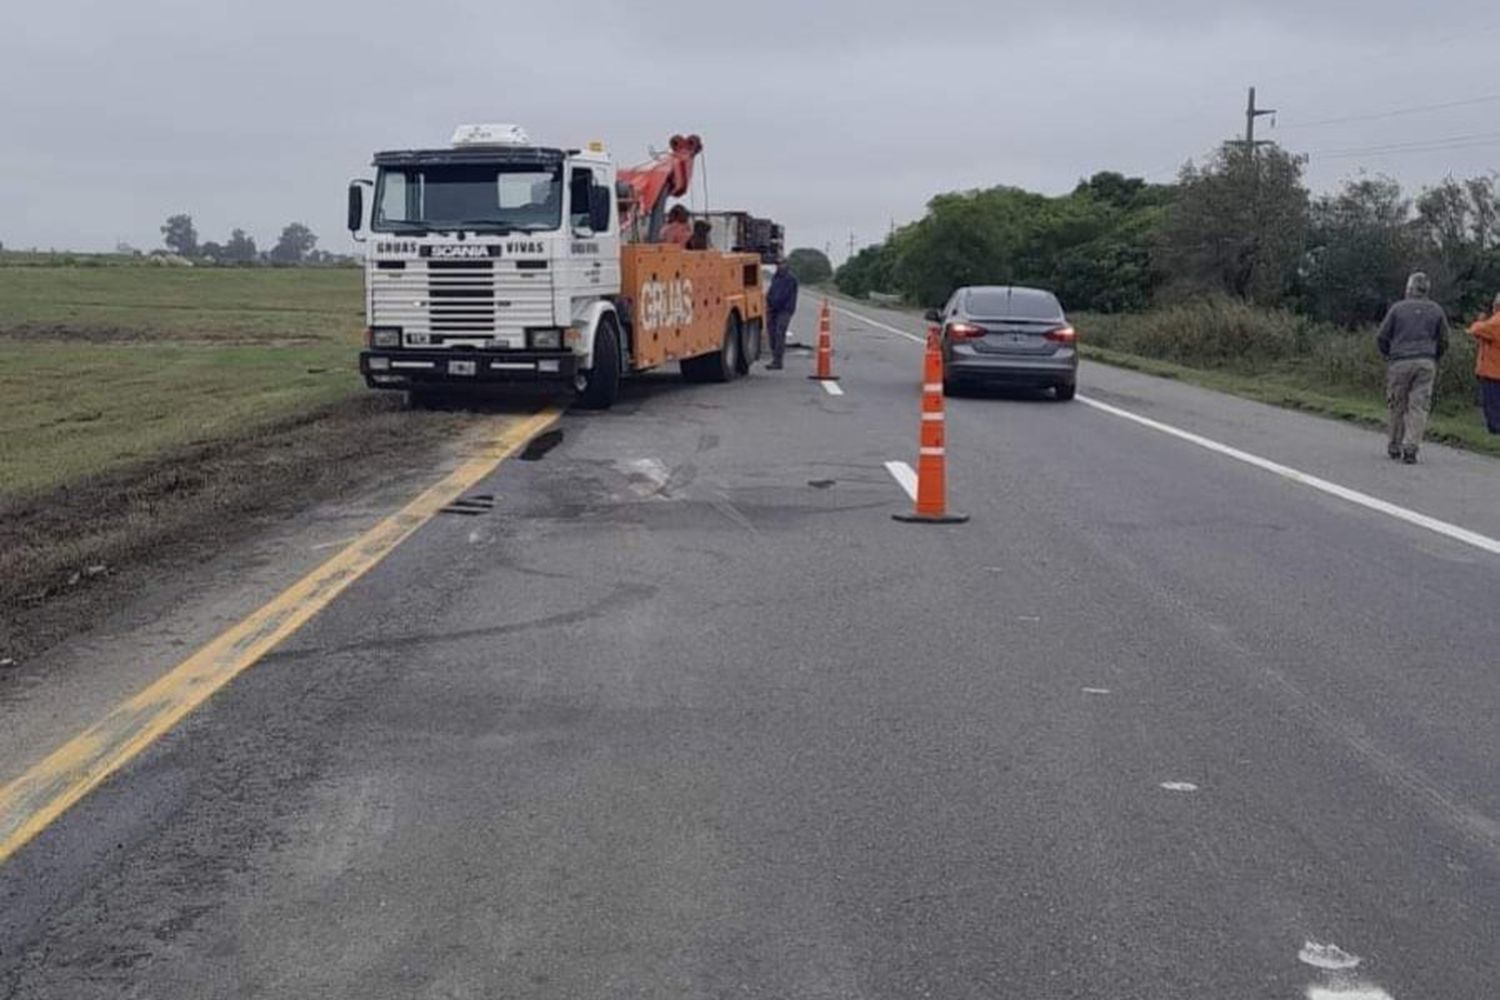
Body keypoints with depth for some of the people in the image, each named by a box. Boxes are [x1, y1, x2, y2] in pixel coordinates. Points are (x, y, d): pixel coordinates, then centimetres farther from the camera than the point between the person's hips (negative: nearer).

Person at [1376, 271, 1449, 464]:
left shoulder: (1398, 308, 1)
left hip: (1400, 363, -1)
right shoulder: (1436, 310, 8)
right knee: (1419, 406, -1)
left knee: (1398, 406, 8)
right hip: (1426, 363, 1)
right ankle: (1410, 448, -11)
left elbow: (1382, 337, 2)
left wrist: (1387, 356, 19)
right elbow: (1443, 341, 11)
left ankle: (1394, 446, 15)